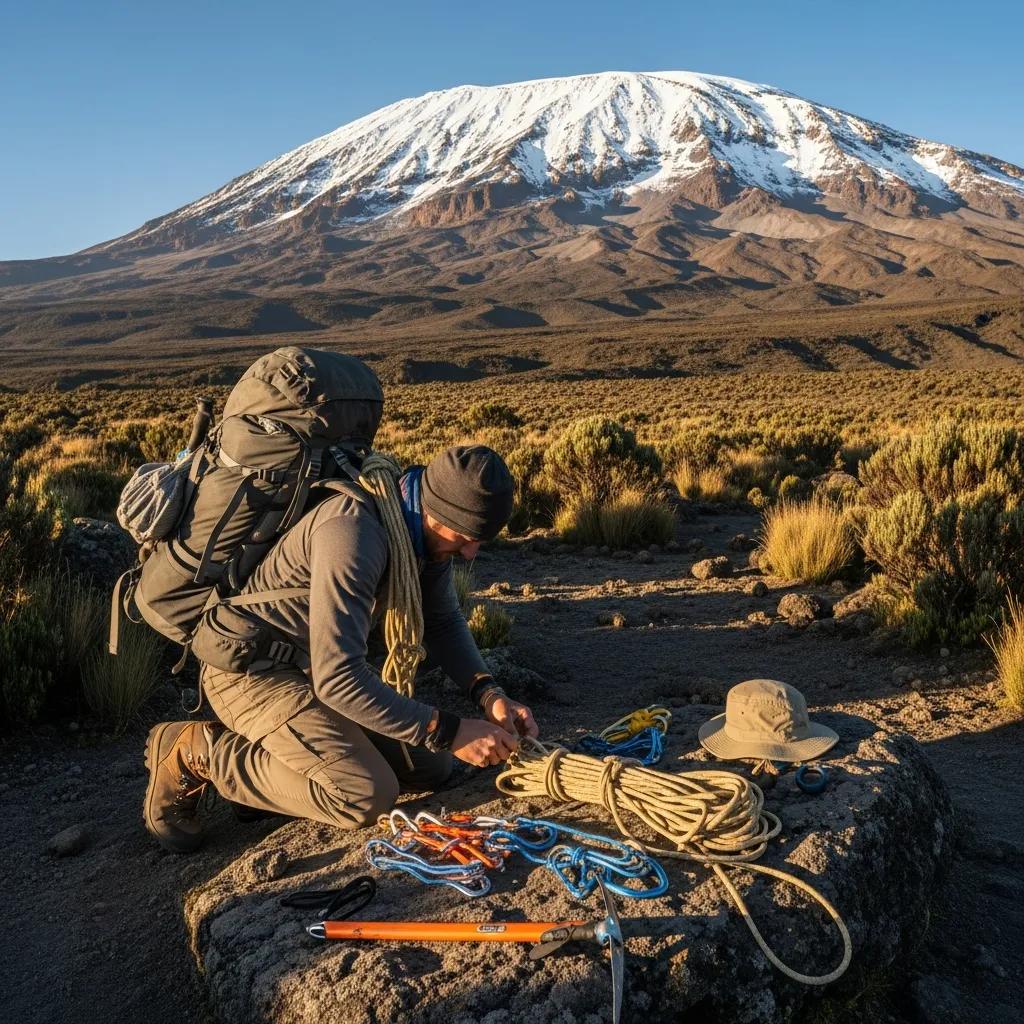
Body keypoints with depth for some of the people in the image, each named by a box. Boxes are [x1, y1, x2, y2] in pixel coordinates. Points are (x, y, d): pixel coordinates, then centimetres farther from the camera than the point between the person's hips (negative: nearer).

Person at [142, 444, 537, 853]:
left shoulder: (428, 524, -6)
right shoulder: (353, 531, -34)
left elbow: (442, 620, 8)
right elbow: (337, 677, -38)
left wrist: (489, 694, -9)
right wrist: (449, 732, -33)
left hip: (317, 662, 9)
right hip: (251, 668, -9)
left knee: (431, 768, 4)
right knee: (367, 796, -22)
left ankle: (257, 749, 13)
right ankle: (198, 753, -5)